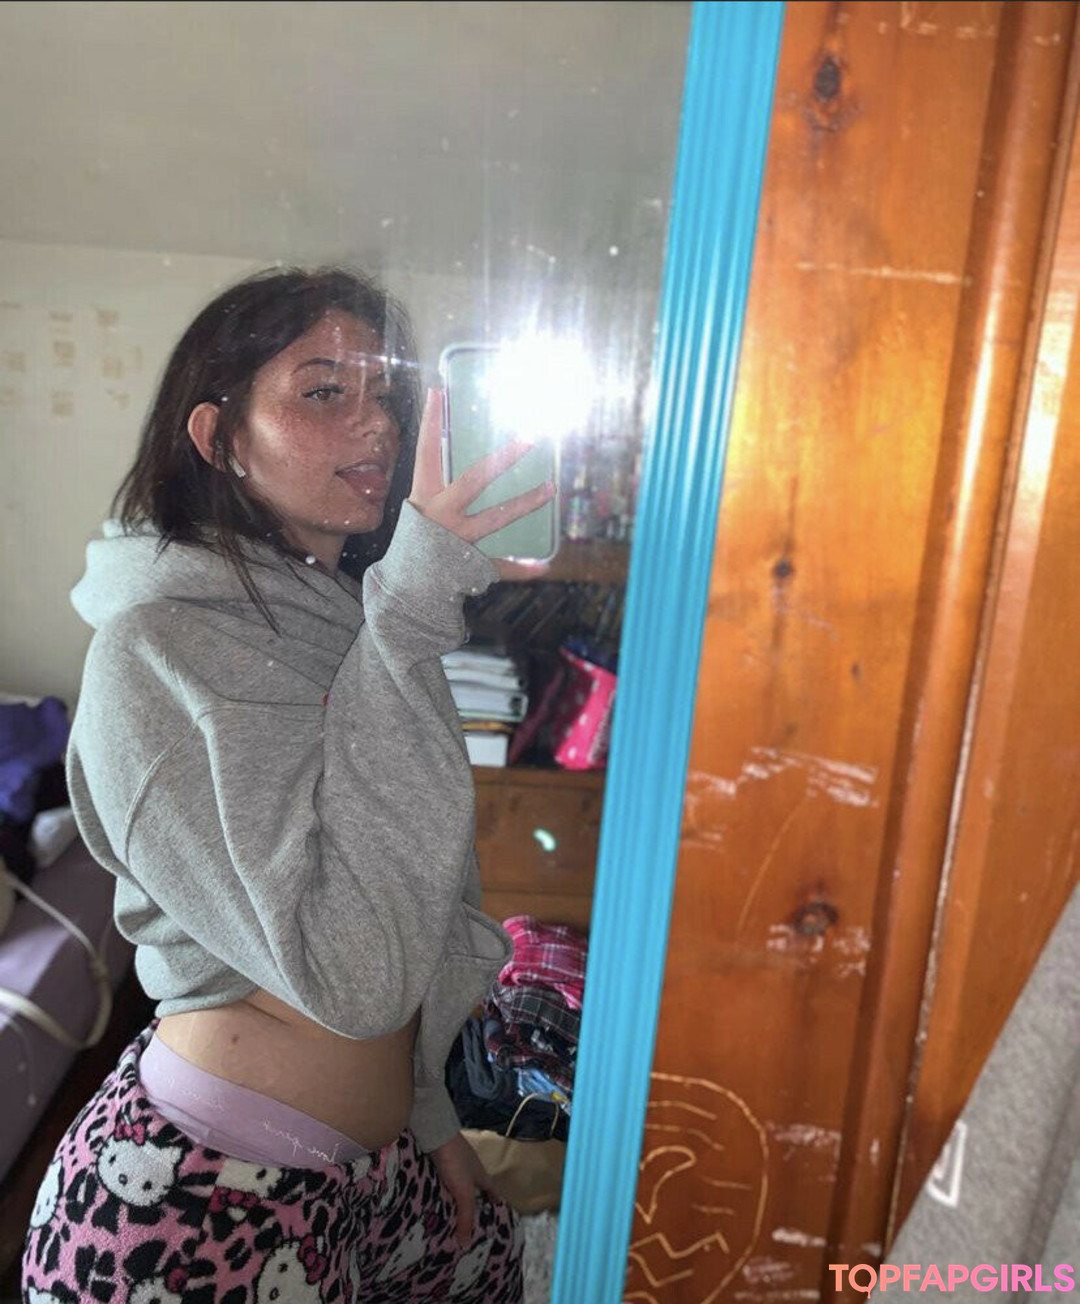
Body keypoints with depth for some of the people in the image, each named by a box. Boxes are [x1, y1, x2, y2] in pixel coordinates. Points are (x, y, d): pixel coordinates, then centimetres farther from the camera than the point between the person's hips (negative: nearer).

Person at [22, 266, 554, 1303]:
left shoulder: (344, 626, 5)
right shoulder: (157, 648, -22)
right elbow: (351, 972, -31)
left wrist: (425, 1111, 16)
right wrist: (413, 612, -32)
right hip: (204, 1207, -7)